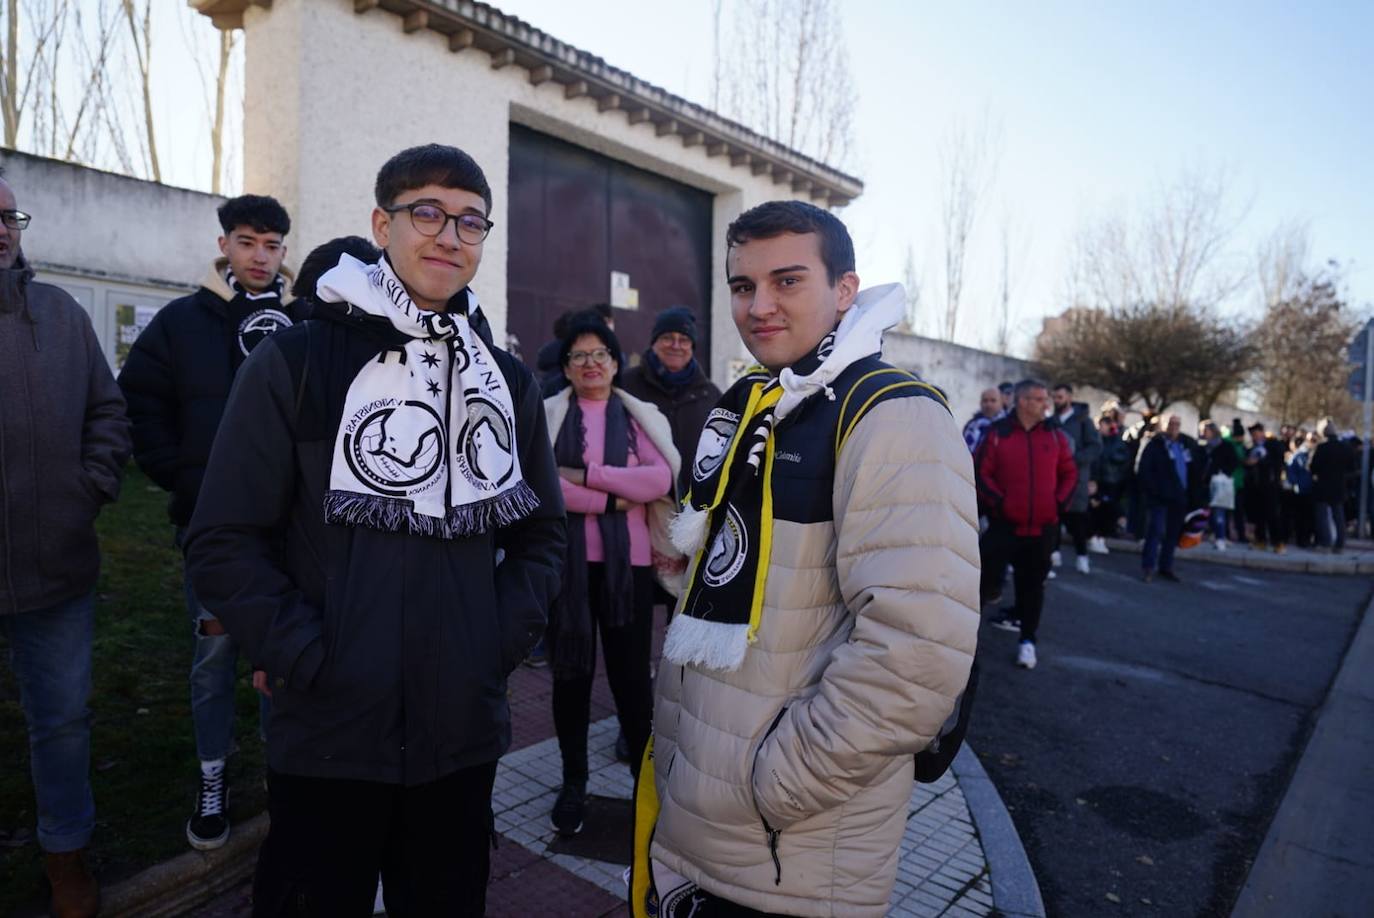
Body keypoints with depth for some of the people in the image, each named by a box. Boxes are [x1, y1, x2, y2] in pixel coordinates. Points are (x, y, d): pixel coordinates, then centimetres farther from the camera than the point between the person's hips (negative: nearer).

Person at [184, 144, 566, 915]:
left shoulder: (510, 382, 7)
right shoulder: (294, 363, -5)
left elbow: (543, 535, 10)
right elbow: (226, 543, -7)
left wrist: (501, 642, -1)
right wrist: (312, 662, -13)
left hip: (465, 732, 4)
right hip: (329, 734, -3)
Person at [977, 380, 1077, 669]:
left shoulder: (1055, 434, 5)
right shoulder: (998, 433, -4)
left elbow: (1070, 473, 12)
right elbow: (982, 473, -4)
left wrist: (1060, 502, 0)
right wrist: (998, 501, -13)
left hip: (1043, 526, 3)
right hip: (1005, 523, -2)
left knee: (1032, 583, 10)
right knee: (987, 576, -4)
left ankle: (1028, 639, 20)